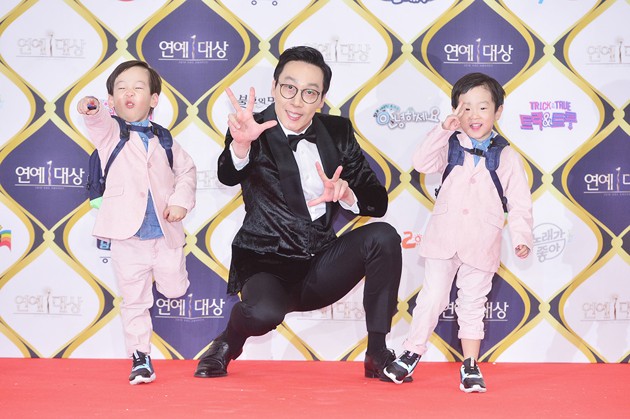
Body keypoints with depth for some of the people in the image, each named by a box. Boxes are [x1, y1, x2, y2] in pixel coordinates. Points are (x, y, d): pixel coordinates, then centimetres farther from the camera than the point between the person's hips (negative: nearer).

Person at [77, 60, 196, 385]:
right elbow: (99, 125, -22)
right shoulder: (110, 132, 1)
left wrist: (181, 200, -2)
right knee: (134, 300, 2)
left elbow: (187, 170, 16)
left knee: (175, 290, 9)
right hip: (127, 236, -2)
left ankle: (165, 273, 43)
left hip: (165, 233, 2)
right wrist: (92, 111, -46)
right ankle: (140, 357, 11)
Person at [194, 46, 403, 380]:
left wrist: (346, 193, -22)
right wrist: (240, 145, -51)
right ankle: (226, 344, 3)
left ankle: (378, 353, -9)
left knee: (383, 236, -21)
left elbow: (378, 201, 1)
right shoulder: (255, 132, -6)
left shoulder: (338, 132, 6)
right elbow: (228, 176, -28)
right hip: (267, 265, -4)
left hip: (321, 267, 4)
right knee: (264, 311, -35)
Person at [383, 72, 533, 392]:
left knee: (473, 304, 8)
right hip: (443, 239, 1)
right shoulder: (450, 146, 5)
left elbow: (519, 203, 1)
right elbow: (422, 163, -11)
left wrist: (521, 237, -10)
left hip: (481, 245, 0)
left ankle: (470, 365, 15)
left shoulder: (508, 157, 1)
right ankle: (411, 353, 19)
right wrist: (444, 129, -19)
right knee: (432, 298, 5)